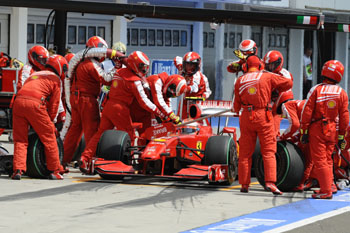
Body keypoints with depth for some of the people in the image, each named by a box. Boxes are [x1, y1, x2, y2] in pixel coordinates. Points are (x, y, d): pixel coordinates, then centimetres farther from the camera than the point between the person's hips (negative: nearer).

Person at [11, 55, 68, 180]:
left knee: (20, 139, 11)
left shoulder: (34, 75, 34)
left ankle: (18, 169, -1)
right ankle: (55, 171, 11)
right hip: (35, 104, -5)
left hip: (18, 102, 5)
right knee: (49, 138, 7)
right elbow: (54, 103, 11)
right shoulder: (55, 79, 15)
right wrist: (50, 120, 23)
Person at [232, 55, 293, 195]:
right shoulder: (267, 77, 1)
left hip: (246, 117, 3)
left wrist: (236, 110, 38)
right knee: (268, 151, -2)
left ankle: (244, 184, 11)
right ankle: (270, 182, -15)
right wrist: (276, 90, 25)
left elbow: (237, 103, 16)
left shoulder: (240, 81, 9)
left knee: (245, 152, 9)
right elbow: (288, 83, 8)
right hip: (263, 116, -3)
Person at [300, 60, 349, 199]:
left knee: (319, 161, -2)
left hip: (316, 130, -4)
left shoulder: (316, 90, -7)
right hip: (332, 130, 4)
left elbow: (307, 113, -8)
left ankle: (326, 191, -6)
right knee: (327, 160, 16)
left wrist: (303, 131, -2)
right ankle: (327, 188, 17)